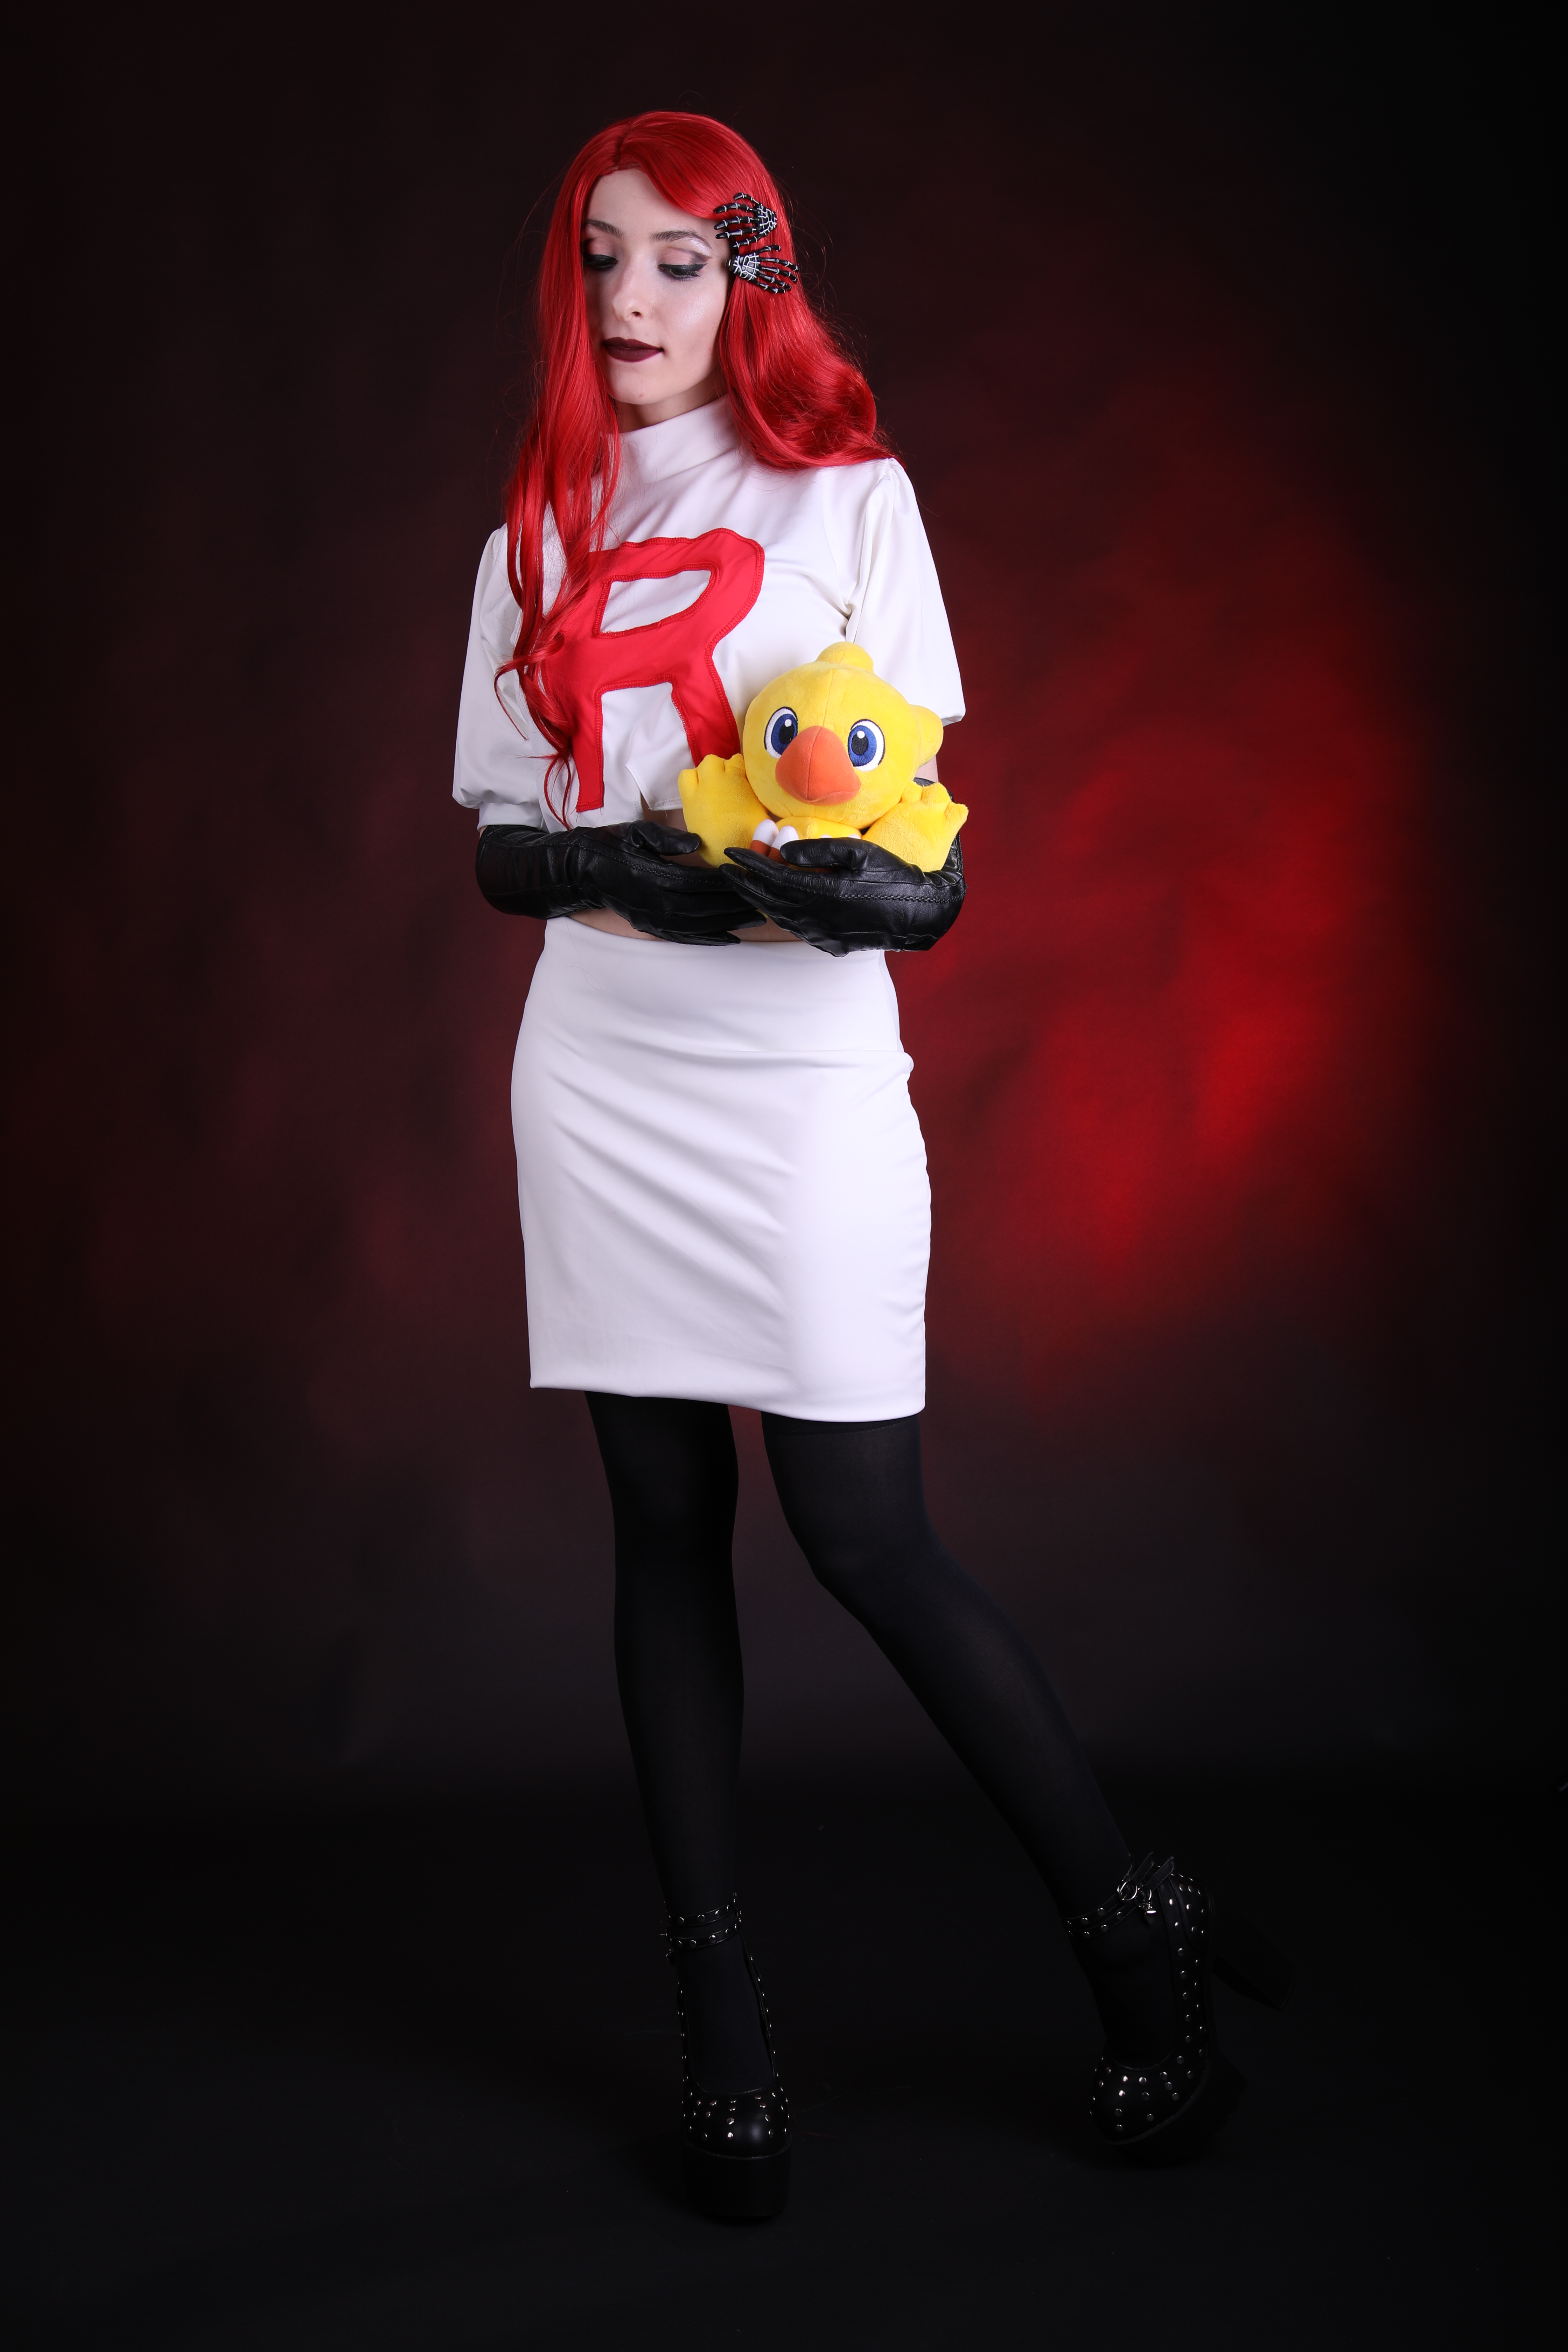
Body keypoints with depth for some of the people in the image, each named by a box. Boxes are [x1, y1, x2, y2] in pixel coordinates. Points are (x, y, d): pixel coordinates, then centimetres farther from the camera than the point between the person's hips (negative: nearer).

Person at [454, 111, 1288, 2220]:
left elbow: (931, 865, -2)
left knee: (864, 1535, -6)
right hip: (601, 1077, 4)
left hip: (803, 1075, -4)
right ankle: (721, 2023, 15)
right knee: (665, 1531, 5)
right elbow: (503, 842, 10)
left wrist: (846, 891, -25)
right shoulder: (540, 533, 13)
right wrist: (621, 865, -12)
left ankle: (1134, 1926, 14)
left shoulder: (852, 498, 3)